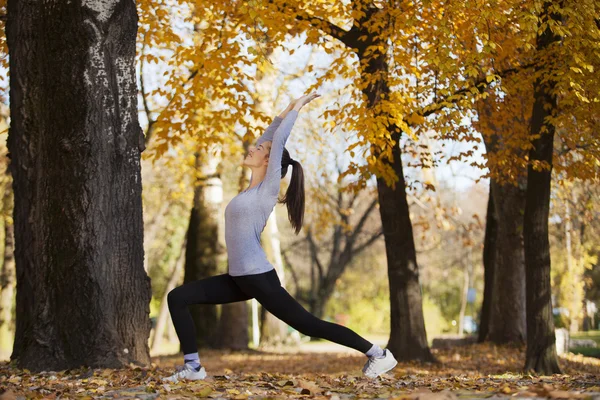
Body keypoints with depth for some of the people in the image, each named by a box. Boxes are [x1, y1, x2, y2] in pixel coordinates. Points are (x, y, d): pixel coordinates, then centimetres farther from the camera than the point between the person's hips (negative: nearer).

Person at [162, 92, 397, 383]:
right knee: (178, 298, 2)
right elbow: (268, 138, 23)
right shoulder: (254, 186, 14)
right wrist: (285, 111, 25)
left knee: (308, 325, -5)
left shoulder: (269, 188, -7)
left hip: (259, 277, -8)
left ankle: (379, 355, 4)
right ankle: (192, 367, 1)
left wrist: (295, 109, 1)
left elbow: (278, 141, -7)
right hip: (238, 278, 8)